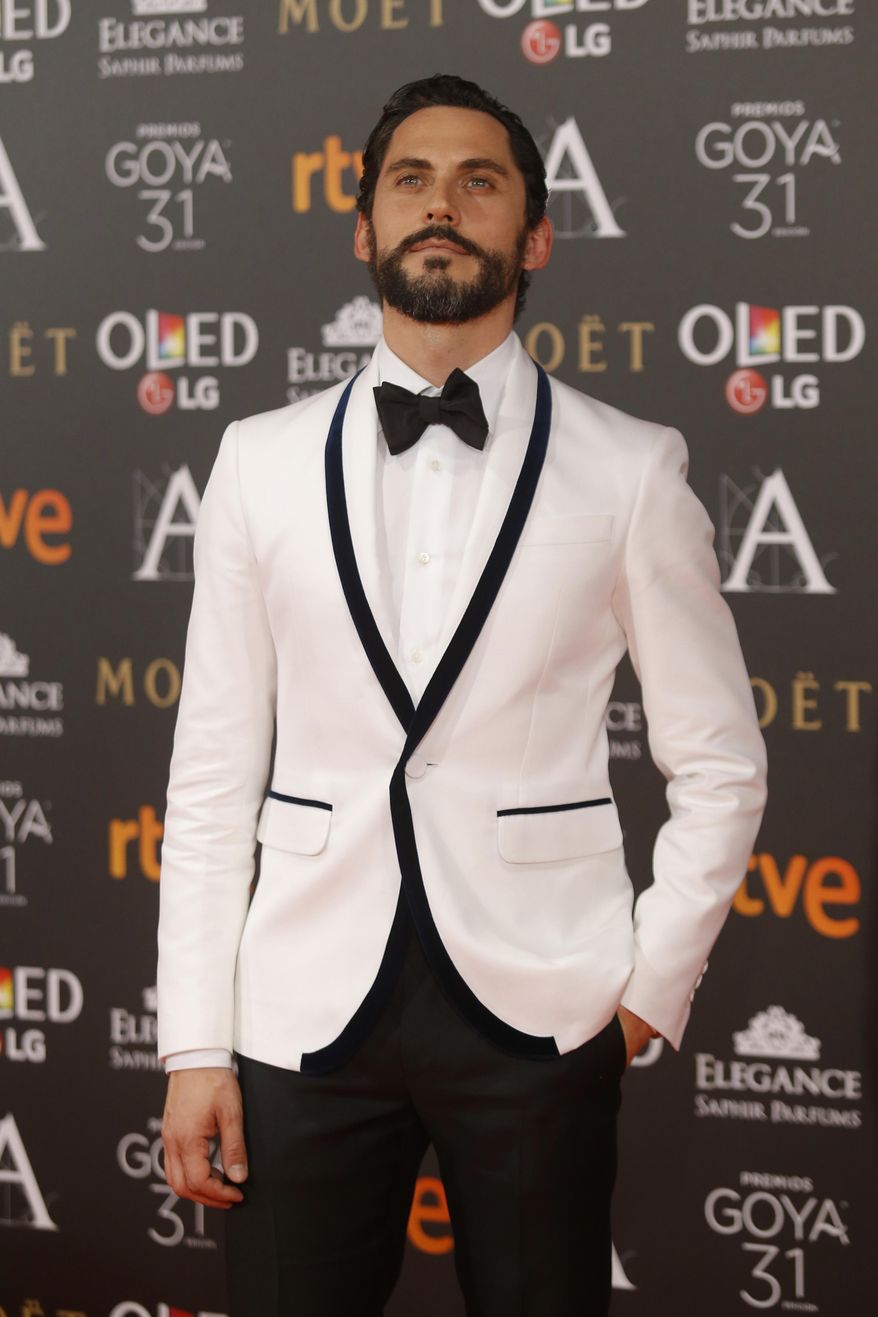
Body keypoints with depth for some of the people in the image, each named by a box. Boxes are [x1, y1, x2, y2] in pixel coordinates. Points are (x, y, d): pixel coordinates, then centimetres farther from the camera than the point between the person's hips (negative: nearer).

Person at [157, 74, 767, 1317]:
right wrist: (195, 1043, 1)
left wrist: (653, 982, -1)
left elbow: (720, 764, 6)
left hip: (538, 1014, -1)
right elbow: (213, 772, 4)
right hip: (309, 1008, 1)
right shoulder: (263, 463, 5)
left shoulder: (630, 470, 0)